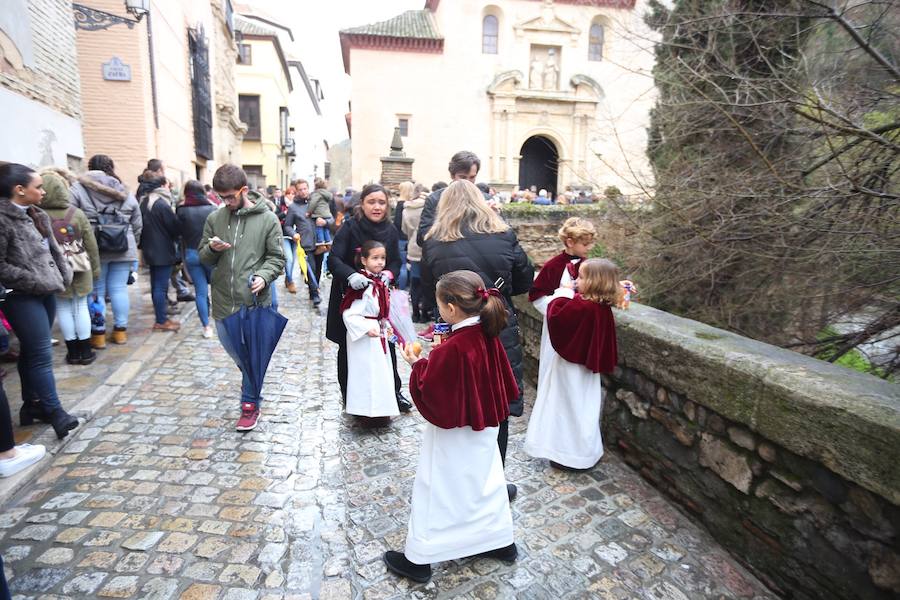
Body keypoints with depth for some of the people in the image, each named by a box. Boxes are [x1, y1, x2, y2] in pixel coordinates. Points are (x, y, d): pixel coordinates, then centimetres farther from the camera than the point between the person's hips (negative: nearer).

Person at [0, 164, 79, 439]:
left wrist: (63, 275, 5)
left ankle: (31, 404, 26)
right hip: (22, 297, -8)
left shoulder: (36, 215, 10)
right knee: (41, 354, -5)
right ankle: (54, 410, 2)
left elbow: (54, 250, 17)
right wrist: (36, 281, -17)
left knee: (31, 351, 16)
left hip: (45, 292, 8)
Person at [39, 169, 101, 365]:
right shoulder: (77, 213, -7)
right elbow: (91, 245, -2)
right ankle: (85, 351, 12)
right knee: (81, 307, 9)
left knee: (63, 309, 9)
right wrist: (95, 268, 8)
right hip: (80, 269, 1)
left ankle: (73, 352, 15)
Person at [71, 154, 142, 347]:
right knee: (119, 289, 8)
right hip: (123, 249, 2)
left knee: (96, 291, 6)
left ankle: (98, 334, 13)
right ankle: (120, 330, 15)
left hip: (93, 250, -2)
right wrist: (132, 245, 23)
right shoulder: (125, 193, 9)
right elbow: (137, 225, 13)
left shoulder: (78, 189, -1)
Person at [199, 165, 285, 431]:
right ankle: (251, 380, 46)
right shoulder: (214, 218, 4)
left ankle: (250, 404, 21)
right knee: (235, 353, 18)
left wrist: (264, 276, -21)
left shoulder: (268, 219, -5)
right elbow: (203, 258, 11)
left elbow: (276, 258, -2)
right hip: (223, 302, 4)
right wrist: (211, 248, -12)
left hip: (254, 302, -4)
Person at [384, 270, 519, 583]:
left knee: (436, 493, 9)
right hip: (484, 427, 8)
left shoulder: (450, 350, -30)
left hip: (454, 435, -7)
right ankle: (501, 542, 42)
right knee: (486, 482, 24)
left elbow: (428, 392, -22)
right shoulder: (487, 336, -6)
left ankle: (418, 559, 28)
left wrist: (417, 363, -7)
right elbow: (503, 379, 7)